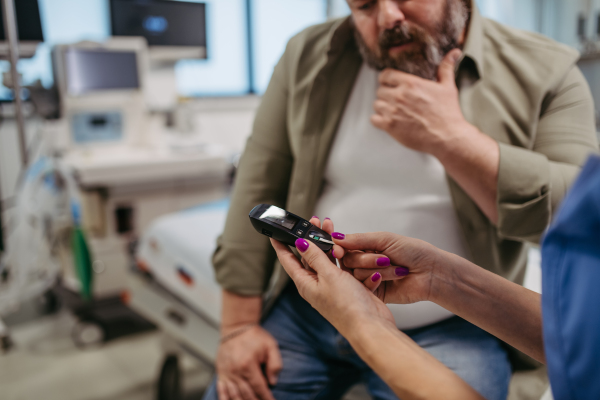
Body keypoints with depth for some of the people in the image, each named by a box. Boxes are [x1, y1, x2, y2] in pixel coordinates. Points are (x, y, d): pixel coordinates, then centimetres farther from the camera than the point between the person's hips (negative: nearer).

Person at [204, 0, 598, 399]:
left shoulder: (544, 73, -6)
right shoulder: (310, 56, 0)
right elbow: (259, 189, 0)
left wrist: (449, 137, -23)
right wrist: (238, 326, -2)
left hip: (450, 334, -1)